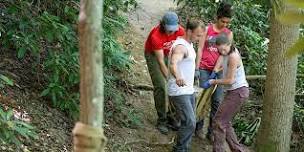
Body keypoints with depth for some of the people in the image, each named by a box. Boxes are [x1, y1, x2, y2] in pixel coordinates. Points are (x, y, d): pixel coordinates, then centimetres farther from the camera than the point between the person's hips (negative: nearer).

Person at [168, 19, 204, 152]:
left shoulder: (189, 44, 9)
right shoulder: (181, 47, -23)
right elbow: (173, 64, -44)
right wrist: (178, 77, -64)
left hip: (188, 90, 10)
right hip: (179, 92, -10)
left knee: (190, 122, 13)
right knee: (189, 123, -16)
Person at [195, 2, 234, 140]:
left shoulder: (229, 34, 4)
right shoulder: (207, 29, -1)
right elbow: (200, 49, -2)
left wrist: (216, 70, -12)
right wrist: (197, 68, -8)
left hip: (218, 70, 2)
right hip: (204, 68, -2)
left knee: (217, 101, 1)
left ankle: (211, 131, 9)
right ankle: (199, 128, 11)